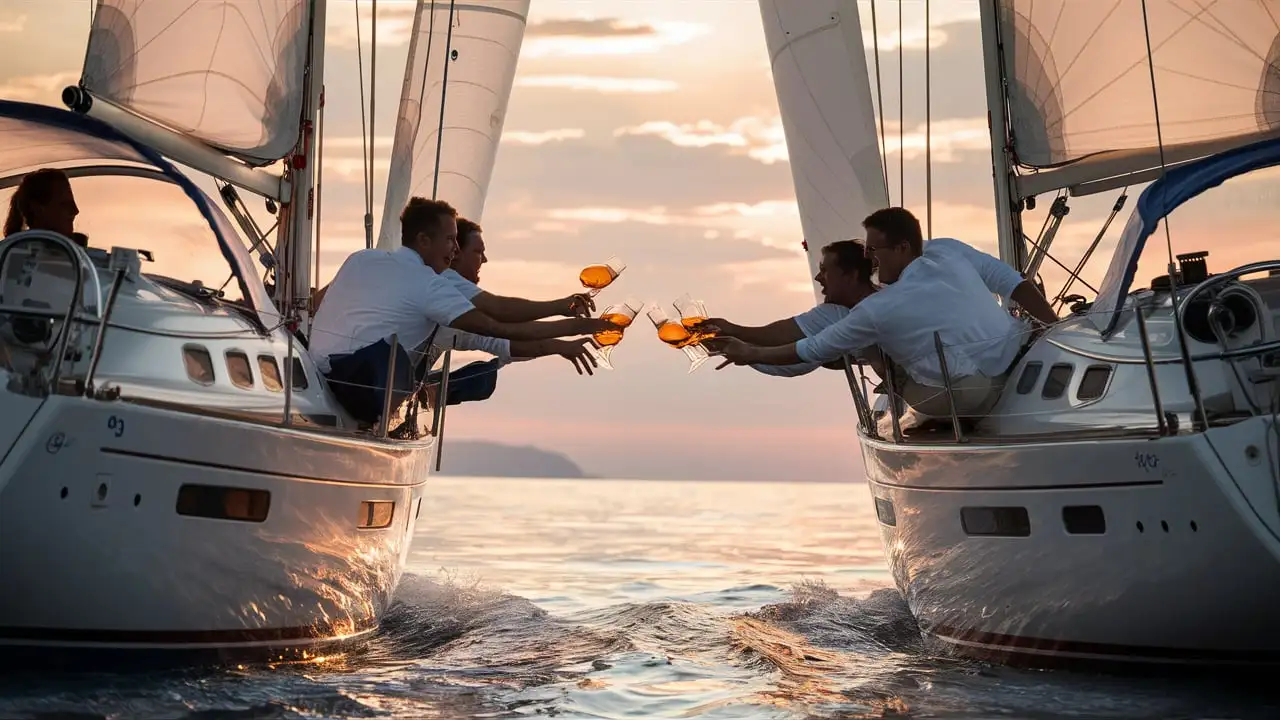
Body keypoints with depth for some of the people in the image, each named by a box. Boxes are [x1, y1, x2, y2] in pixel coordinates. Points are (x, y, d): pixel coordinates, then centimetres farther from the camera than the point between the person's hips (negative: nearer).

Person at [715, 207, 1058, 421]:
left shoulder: (877, 310, -6)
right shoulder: (948, 250, 5)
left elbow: (811, 350, 4)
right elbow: (1012, 281, 3)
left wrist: (751, 354, 17)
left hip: (970, 395, -6)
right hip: (1021, 364, 7)